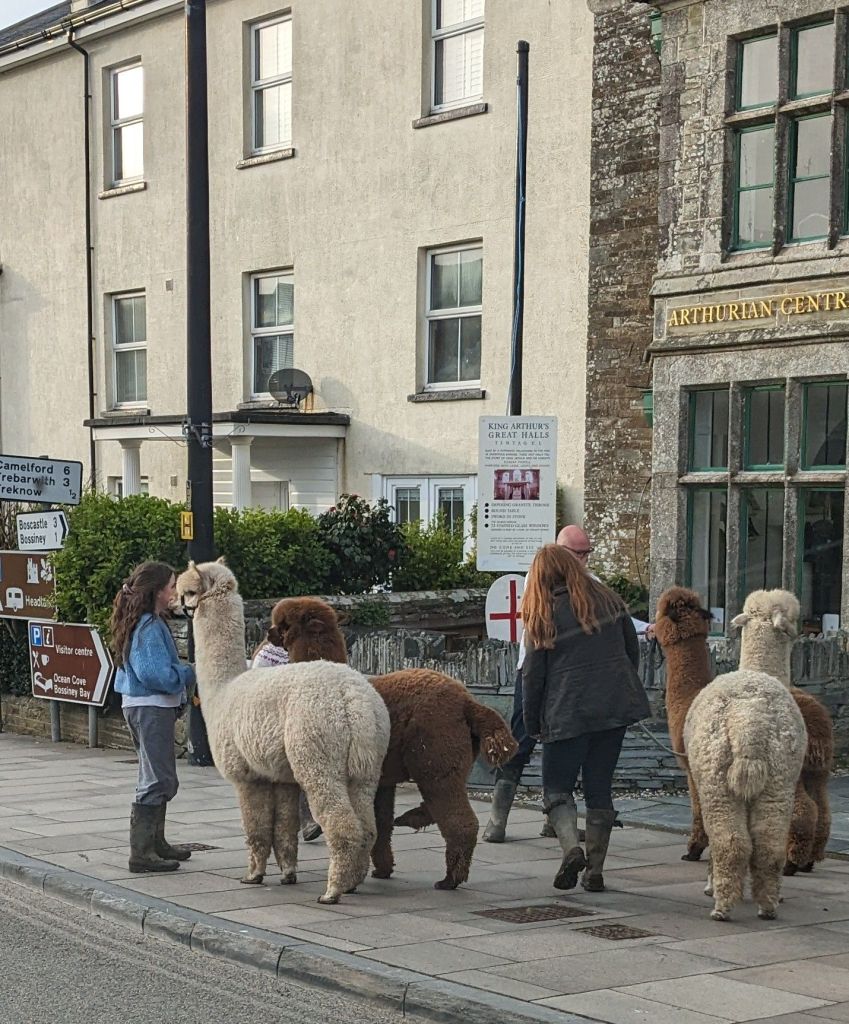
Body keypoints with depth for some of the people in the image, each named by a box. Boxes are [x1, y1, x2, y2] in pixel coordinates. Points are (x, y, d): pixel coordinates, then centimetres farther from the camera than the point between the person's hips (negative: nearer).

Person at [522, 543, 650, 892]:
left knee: (557, 788, 8)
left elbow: (532, 676, -2)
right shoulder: (609, 601, 5)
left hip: (567, 713, -3)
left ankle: (571, 847, -16)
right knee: (600, 788, 11)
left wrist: (533, 725, 9)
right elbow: (632, 650, 13)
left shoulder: (543, 618, -4)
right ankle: (595, 870, 9)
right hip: (615, 705, 4)